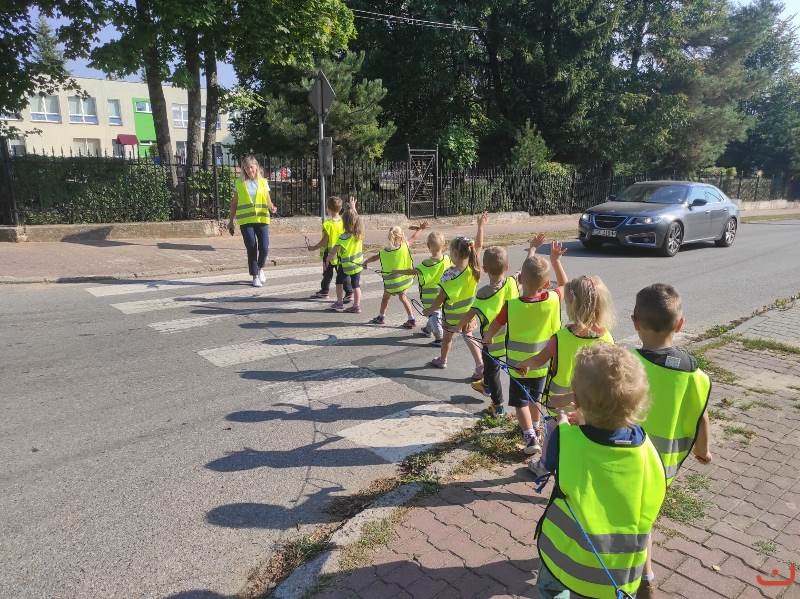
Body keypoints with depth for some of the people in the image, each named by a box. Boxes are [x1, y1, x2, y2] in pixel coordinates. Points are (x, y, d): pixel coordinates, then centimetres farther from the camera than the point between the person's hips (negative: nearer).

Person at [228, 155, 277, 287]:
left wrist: (272, 207, -12)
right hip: (245, 220, -1)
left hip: (262, 219, 1)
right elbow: (234, 203, 11)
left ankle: (260, 268, 23)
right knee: (251, 248, -2)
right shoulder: (239, 183, 6)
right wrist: (231, 221, 9)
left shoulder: (263, 182, 9)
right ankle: (255, 276, 12)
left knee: (264, 248, -7)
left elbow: (268, 201, 10)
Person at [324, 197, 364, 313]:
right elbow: (356, 217, 11)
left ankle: (339, 302, 24)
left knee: (339, 282, 18)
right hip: (358, 263, 5)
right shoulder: (359, 233, -6)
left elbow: (335, 250, -23)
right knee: (356, 285, 8)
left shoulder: (344, 237, -22)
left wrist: (328, 259, -9)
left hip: (345, 265, -4)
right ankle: (356, 306, 10)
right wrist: (353, 207, 22)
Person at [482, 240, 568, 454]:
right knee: (535, 398, 25)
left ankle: (530, 437, 1)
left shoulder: (511, 306, -22)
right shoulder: (552, 300, -18)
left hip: (519, 365, -3)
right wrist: (555, 259, 3)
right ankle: (534, 427, 44)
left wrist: (487, 338, 13)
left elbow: (493, 328, -9)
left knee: (521, 402, 11)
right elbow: (564, 284, 5)